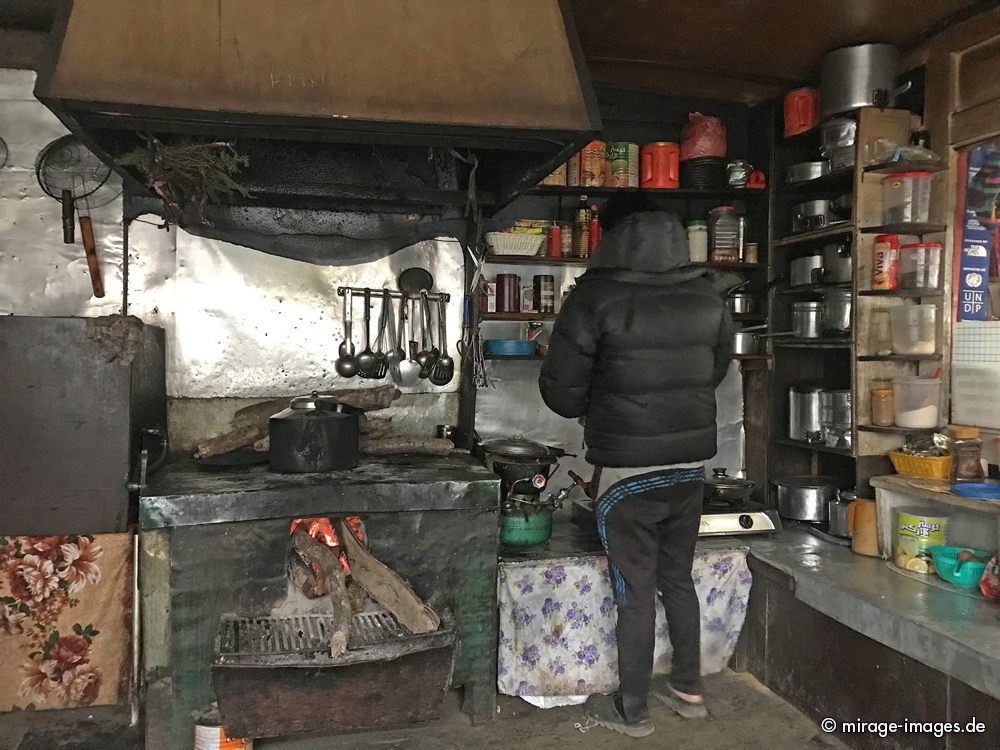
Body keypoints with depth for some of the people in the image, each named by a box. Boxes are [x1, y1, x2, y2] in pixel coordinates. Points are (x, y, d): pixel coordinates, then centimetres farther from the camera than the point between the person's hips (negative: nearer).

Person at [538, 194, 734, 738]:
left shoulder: (595, 297, -14)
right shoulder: (707, 298, 1)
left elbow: (561, 393, -11)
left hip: (627, 469, -5)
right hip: (690, 464, 5)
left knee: (635, 592, 7)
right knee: (679, 579, 20)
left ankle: (632, 710, 23)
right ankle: (688, 690, 34)